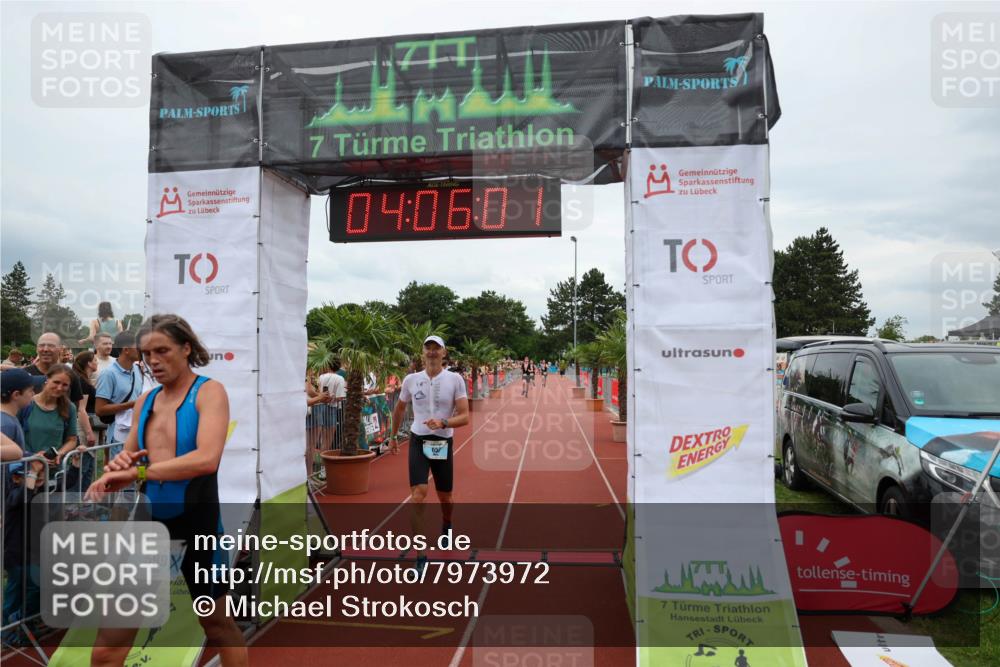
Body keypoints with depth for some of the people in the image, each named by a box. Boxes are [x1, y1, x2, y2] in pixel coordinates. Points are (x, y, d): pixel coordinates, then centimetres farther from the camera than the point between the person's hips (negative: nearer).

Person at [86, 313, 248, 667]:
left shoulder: (209, 391, -10)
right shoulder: (145, 400, 9)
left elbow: (207, 459, -26)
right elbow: (130, 461, 14)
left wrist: (137, 471, -27)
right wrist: (120, 465, -9)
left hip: (196, 522, -5)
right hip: (148, 520, 6)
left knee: (217, 624, 14)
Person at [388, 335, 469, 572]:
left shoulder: (455, 379, -6)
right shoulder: (411, 380, 0)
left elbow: (464, 417, -12)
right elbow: (399, 409, 18)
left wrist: (443, 423, -29)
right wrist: (393, 435, 25)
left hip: (444, 443, 0)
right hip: (418, 442, 0)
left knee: (445, 497, 14)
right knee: (418, 496, -15)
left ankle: (446, 527, 48)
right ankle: (420, 555, -7)